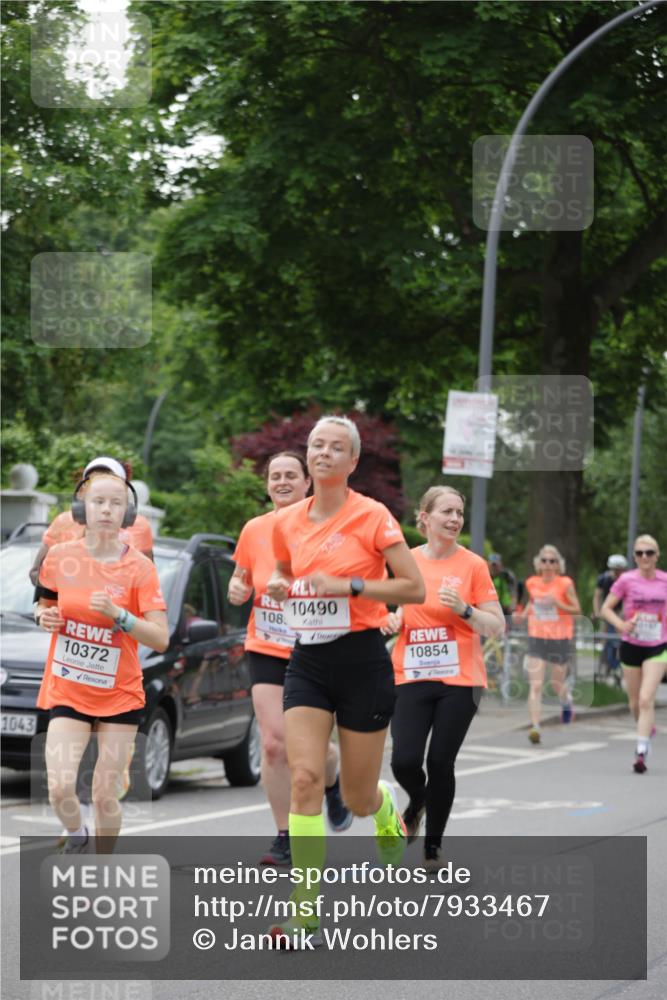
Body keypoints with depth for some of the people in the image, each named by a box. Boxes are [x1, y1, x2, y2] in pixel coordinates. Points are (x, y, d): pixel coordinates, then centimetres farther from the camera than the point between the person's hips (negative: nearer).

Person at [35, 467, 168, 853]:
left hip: (120, 695, -1)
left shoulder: (140, 567, -8)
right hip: (66, 691, 1)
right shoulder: (60, 557, -1)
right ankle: (76, 837, 19)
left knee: (105, 795, -1)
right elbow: (45, 605, 17)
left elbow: (161, 639, -12)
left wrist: (118, 615, -25)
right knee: (60, 787, -14)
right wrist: (45, 616, -5)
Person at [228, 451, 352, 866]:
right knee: (274, 744, -7)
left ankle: (332, 784, 36)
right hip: (267, 649, 2)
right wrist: (238, 590, -6)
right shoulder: (254, 531, 4)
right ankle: (284, 838, 3)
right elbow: (242, 581, 17)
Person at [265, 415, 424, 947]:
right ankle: (306, 912, -14)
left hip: (362, 659, -3)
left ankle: (388, 813, 46)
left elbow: (414, 588, -10)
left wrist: (349, 585, -20)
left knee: (358, 796, 6)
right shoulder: (286, 522, 5)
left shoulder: (372, 517, -8)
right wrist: (278, 585, -1)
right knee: (305, 776, -14)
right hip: (307, 661, 3)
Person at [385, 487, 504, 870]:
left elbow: (498, 627, -1)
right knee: (404, 761, -10)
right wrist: (391, 620, -2)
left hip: (460, 680, -1)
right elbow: (394, 610, 21)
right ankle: (417, 800, 26)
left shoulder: (473, 565, -1)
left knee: (441, 762, -4)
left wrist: (464, 609, -18)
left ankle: (433, 846, 14)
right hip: (411, 677, 2)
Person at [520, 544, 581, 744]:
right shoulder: (532, 583, 3)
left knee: (557, 684, 10)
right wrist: (524, 613, 5)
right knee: (535, 685, -10)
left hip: (560, 639, -2)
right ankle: (535, 727, -13)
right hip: (537, 639, 2)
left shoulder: (565, 584, -7)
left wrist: (558, 603, -21)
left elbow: (577, 610, -6)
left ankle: (566, 701, 47)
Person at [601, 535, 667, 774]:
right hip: (631, 646, 1)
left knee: (646, 699, -14)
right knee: (635, 702, 11)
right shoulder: (626, 580, -7)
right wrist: (621, 624, -20)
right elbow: (606, 608, -3)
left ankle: (641, 751, -12)